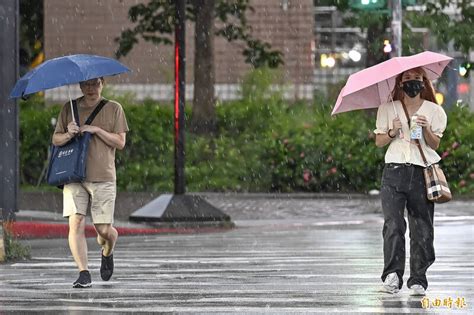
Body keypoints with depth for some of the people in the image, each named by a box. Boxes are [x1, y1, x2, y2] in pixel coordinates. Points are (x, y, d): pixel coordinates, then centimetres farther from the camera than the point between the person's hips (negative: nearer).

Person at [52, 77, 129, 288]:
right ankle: (83, 273, -13)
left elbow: (120, 142, 1)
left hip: (103, 177, -1)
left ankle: (107, 253, 34)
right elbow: (55, 139, 13)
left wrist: (96, 130, -11)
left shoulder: (113, 109, 7)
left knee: (104, 230, -1)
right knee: (76, 223, -15)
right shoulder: (69, 108, 11)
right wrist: (68, 135, -9)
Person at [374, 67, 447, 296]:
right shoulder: (388, 109, 12)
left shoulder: (433, 111, 10)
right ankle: (392, 274, -23)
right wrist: (392, 132, -7)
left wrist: (426, 129, -14)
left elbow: (435, 144, 5)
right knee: (393, 223, -17)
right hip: (394, 171, 0)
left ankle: (418, 280, 5)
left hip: (422, 173, 0)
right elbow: (379, 141, 12)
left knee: (422, 227, -1)